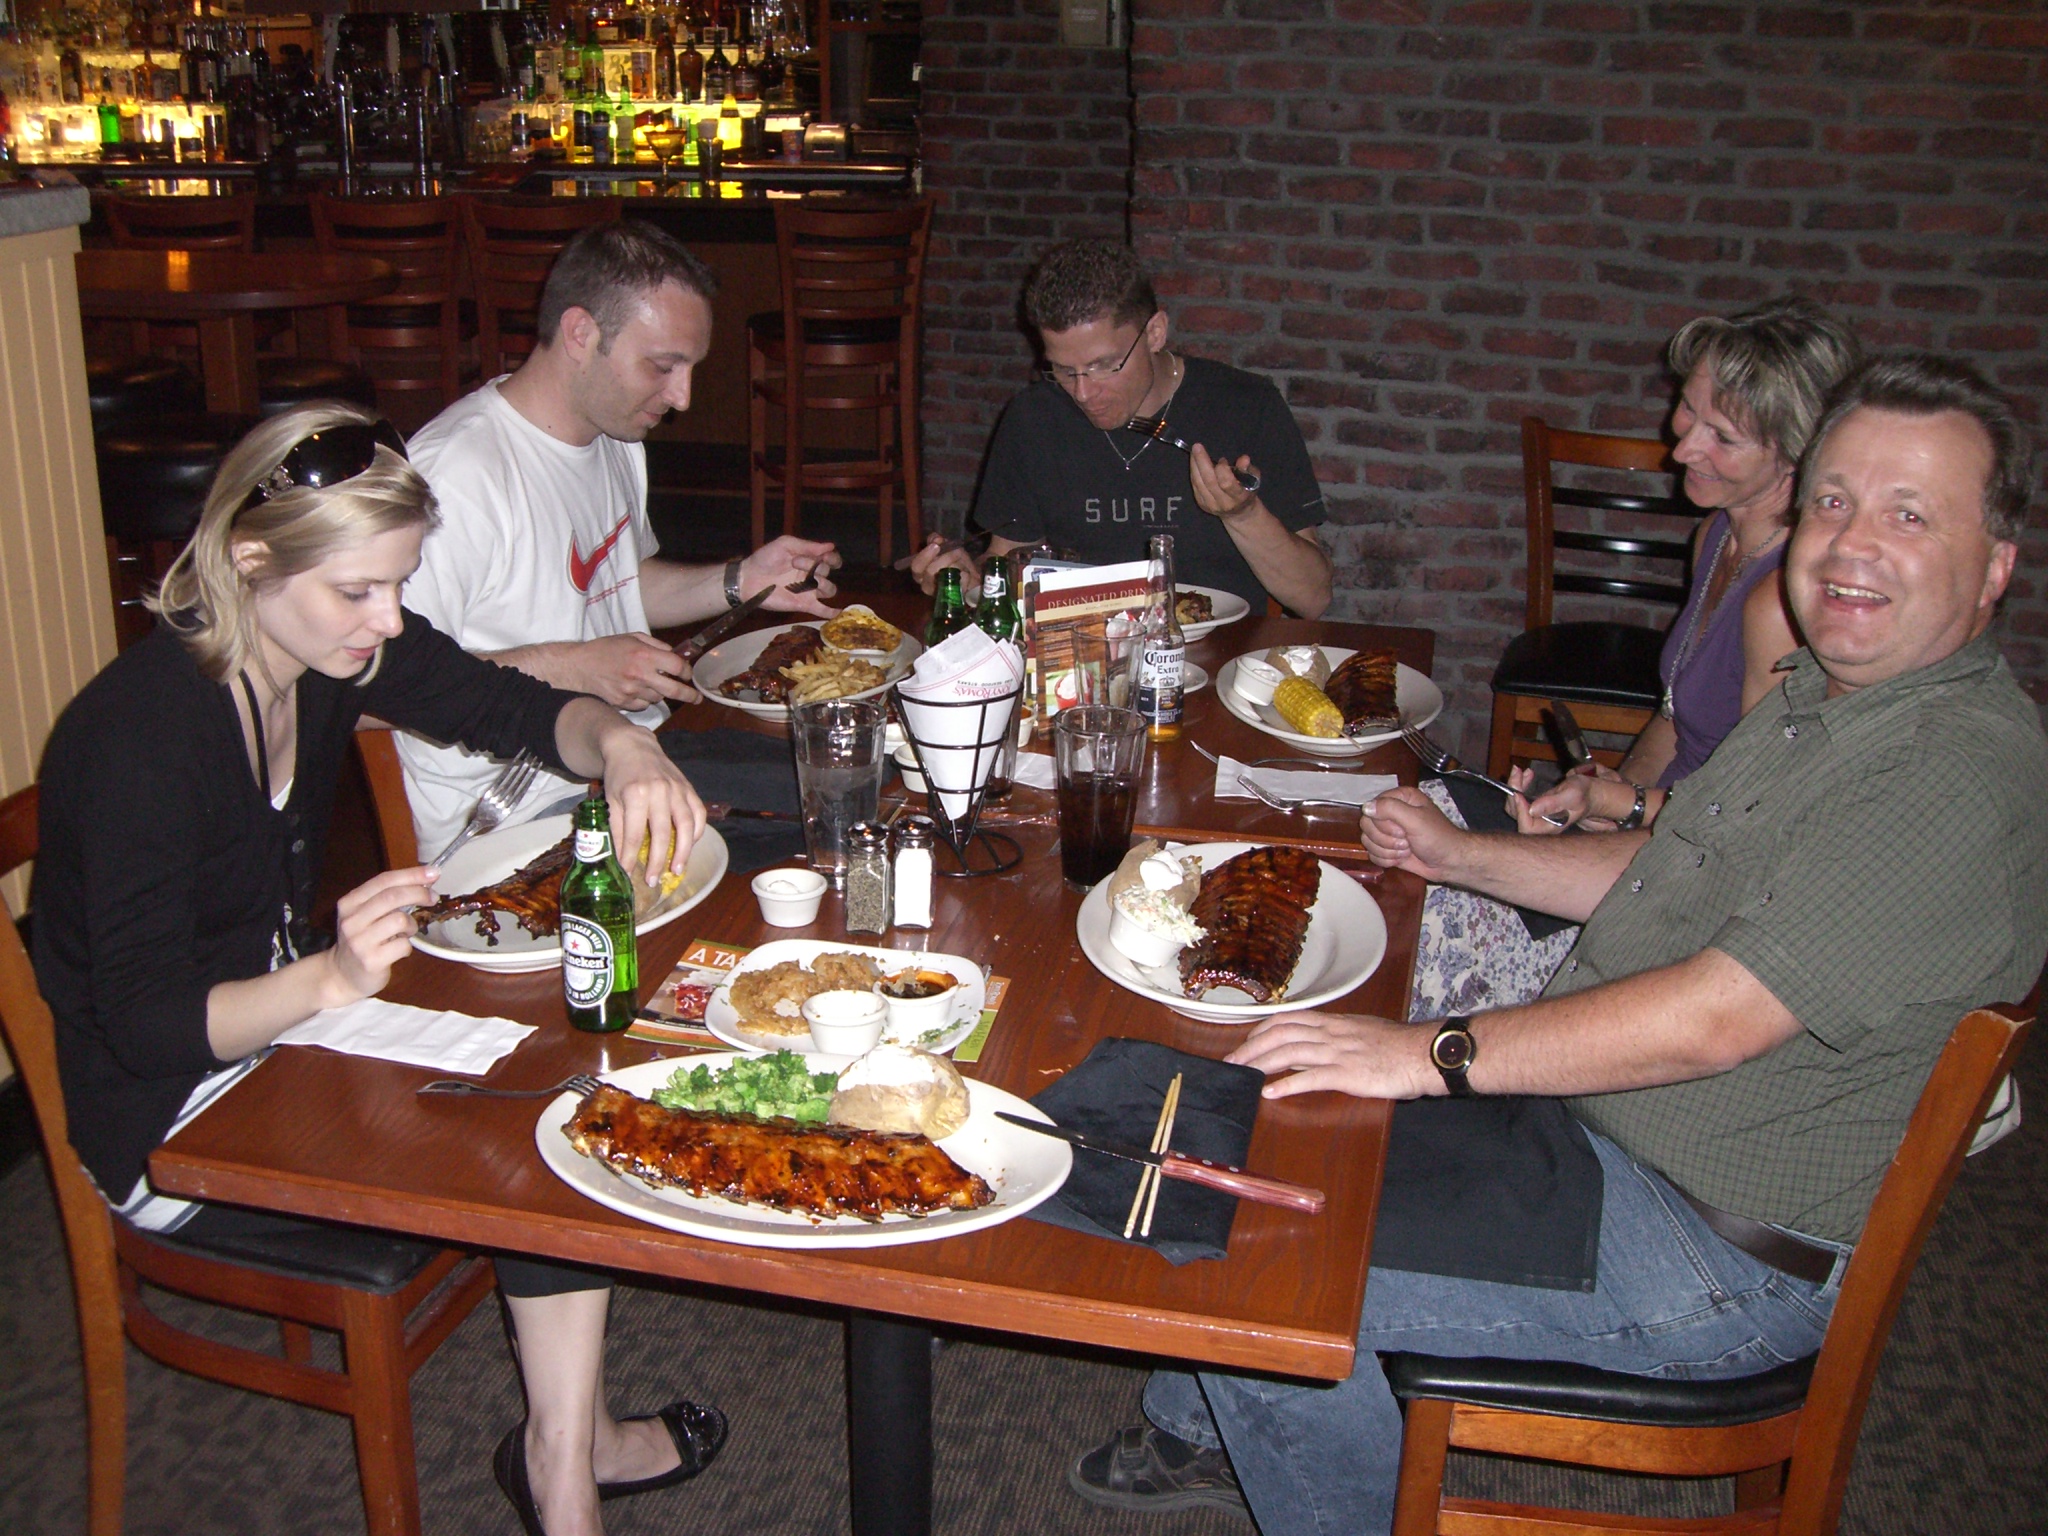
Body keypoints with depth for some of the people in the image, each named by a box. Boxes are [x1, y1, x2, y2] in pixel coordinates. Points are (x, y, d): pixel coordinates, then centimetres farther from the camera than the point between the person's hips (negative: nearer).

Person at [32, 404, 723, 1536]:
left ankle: (569, 1445, 0)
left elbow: (521, 711, 1)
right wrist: (331, 980, -44)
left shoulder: (341, 644, -7)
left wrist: (620, 744, -22)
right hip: (169, 1126, -7)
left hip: (288, 1021, 7)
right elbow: (145, 1023, -26)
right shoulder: (139, 733, -28)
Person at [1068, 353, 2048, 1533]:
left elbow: (1717, 1018, -31)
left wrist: (1432, 1054, -28)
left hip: (1727, 1253, -10)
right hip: (1591, 1119, 10)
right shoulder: (1829, 693, 9)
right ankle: (1210, 1425, 33)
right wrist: (1462, 854, 16)